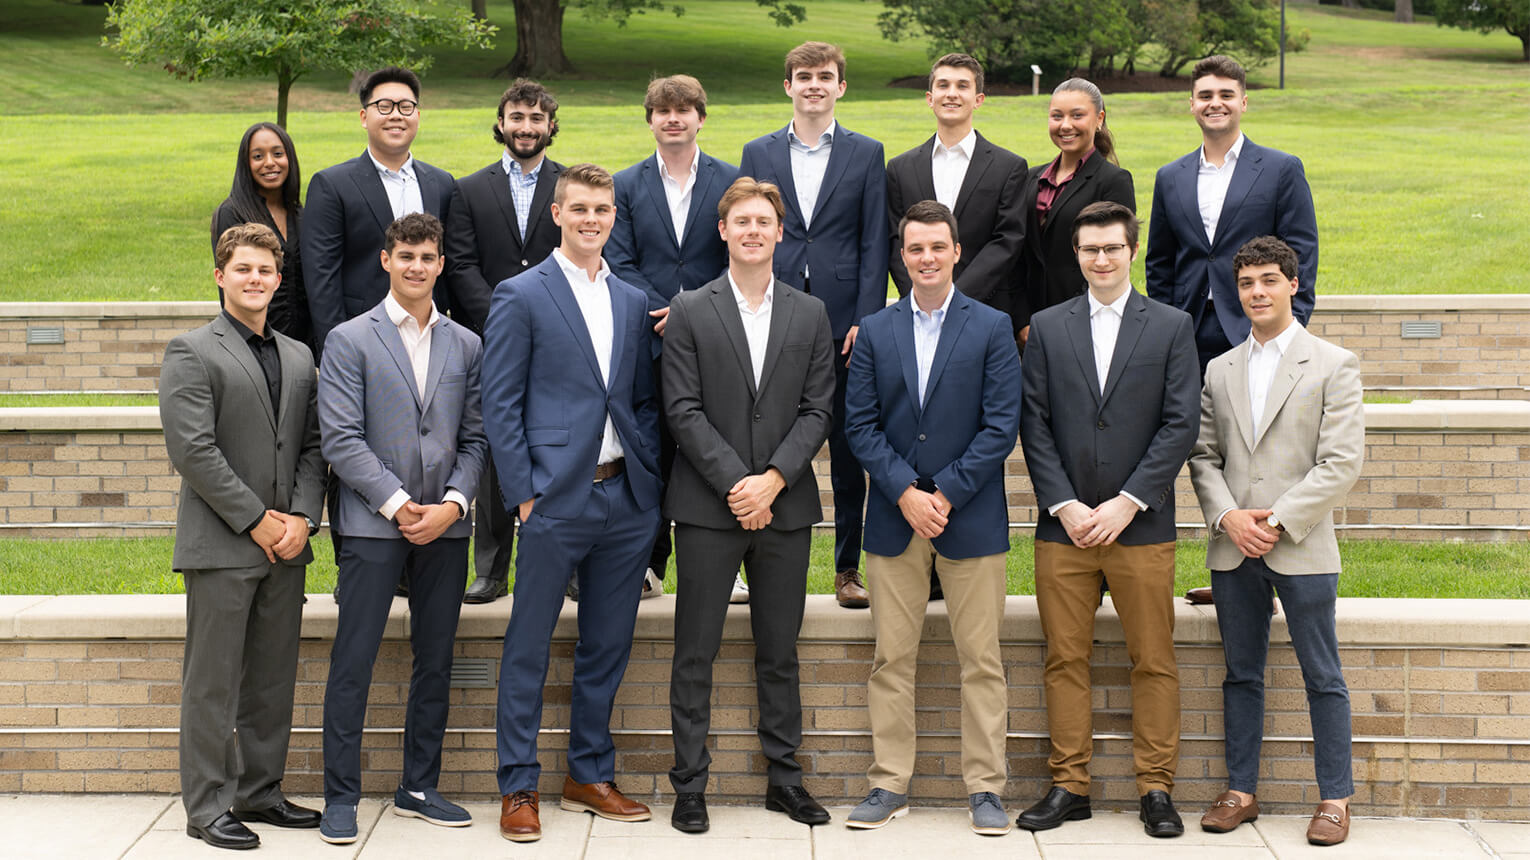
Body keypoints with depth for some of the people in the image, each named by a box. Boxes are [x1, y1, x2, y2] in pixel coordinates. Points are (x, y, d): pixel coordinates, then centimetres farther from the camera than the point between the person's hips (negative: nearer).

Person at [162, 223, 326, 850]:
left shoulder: (299, 357, 15)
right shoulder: (191, 353, -4)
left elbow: (312, 445, 12)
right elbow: (193, 451, -12)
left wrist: (301, 517, -4)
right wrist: (256, 521, -13)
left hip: (285, 543, 6)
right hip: (221, 545, -6)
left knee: (274, 678, 11)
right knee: (213, 681, -1)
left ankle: (260, 792, 22)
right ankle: (208, 806, 7)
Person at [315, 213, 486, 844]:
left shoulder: (466, 346, 11)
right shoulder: (350, 340, 1)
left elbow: (474, 438, 9)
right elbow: (341, 440, -7)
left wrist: (452, 503, -7)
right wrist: (398, 504, -12)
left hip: (445, 527, 4)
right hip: (373, 524, -4)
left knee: (435, 662, 9)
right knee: (353, 663, -2)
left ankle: (419, 787, 21)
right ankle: (340, 797, 6)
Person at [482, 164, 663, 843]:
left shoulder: (634, 302, 13)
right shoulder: (520, 296, -2)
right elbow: (500, 406, -5)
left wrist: (649, 479, 5)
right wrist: (524, 493, -10)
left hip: (626, 500, 5)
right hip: (556, 499, -5)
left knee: (607, 647, 12)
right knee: (528, 648, 2)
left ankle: (590, 775, 24)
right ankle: (518, 788, 11)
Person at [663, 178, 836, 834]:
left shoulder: (810, 316, 9)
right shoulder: (689, 312, 2)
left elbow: (817, 410, 3)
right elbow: (684, 411, -5)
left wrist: (773, 480, -10)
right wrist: (735, 484, -13)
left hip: (785, 505, 2)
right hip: (707, 507, -2)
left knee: (779, 652, 10)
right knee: (695, 653, 2)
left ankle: (785, 778, 19)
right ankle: (690, 785, 10)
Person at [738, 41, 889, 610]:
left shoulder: (866, 154, 7)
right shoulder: (758, 153, 10)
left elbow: (874, 244, 2)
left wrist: (866, 319, -8)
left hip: (843, 322, -1)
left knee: (848, 451, 4)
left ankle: (848, 568, 14)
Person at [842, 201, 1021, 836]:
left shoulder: (993, 328, 1)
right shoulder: (875, 331, 8)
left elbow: (1001, 425, -5)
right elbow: (860, 424, 3)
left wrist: (946, 493, -11)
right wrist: (906, 492, -10)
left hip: (972, 518, -2)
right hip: (893, 520, 2)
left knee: (981, 659, 2)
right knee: (891, 658, 5)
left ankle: (985, 789, 10)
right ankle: (889, 784, 14)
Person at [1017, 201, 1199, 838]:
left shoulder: (1171, 327, 4)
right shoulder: (1047, 328, 9)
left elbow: (1179, 426, -2)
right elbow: (1034, 426, 4)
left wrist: (1127, 503, -10)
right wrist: (1063, 506, -7)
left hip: (1141, 524, -1)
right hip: (1063, 526, 1)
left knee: (1154, 662, 2)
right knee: (1065, 660, 4)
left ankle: (1156, 789, 12)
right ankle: (1069, 786, 13)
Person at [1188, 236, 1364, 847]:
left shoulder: (1334, 365, -1)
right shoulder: (1219, 370, 12)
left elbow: (1342, 463, -8)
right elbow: (1203, 455, 10)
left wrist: (1277, 523, -13)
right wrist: (1228, 517, -8)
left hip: (1302, 549, -4)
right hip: (1233, 551, 4)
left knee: (1322, 677, 2)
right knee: (1242, 675, 10)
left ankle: (1334, 798, 11)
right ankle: (1241, 791, 19)